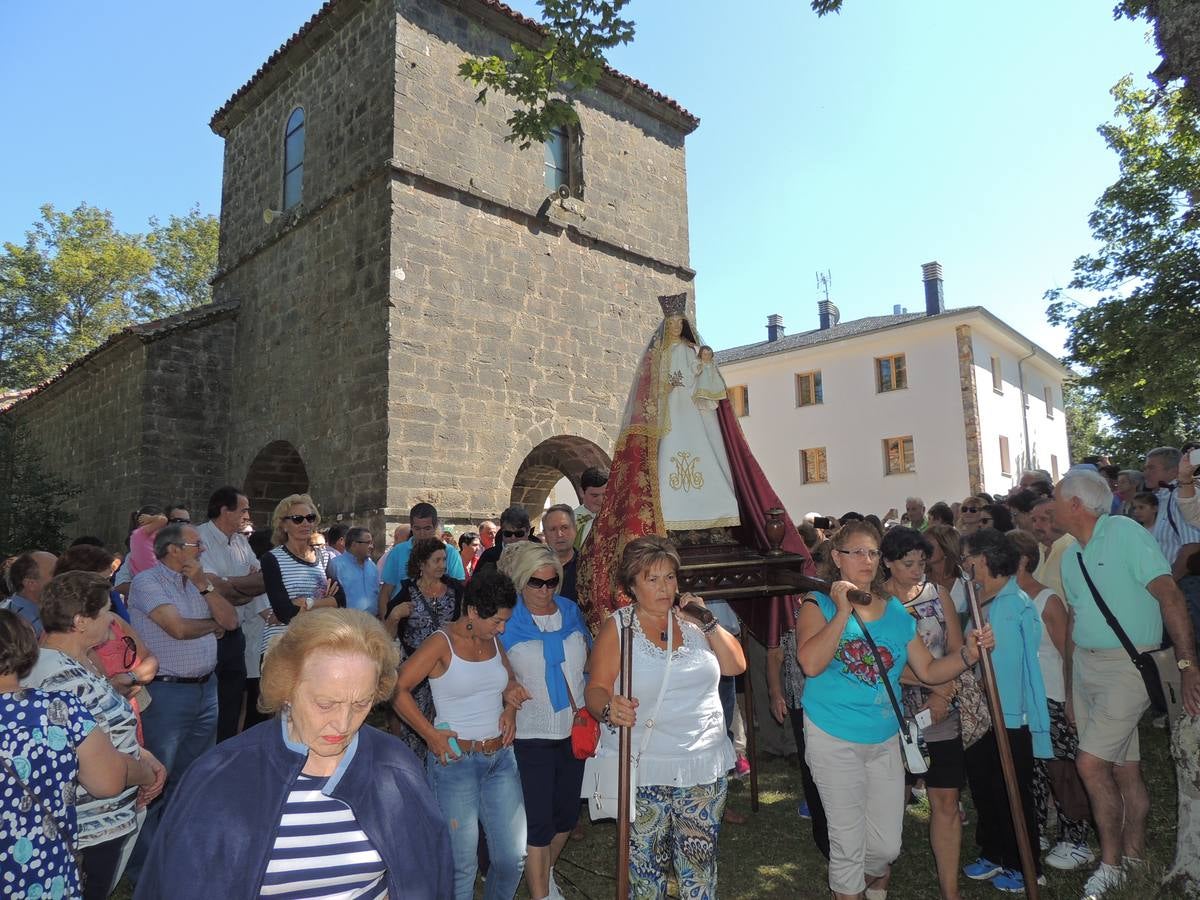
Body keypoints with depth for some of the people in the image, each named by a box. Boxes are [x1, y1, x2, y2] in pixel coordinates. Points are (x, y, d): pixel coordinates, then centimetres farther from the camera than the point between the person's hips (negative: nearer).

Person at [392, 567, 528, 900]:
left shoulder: (493, 640, 5)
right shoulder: (442, 643, -13)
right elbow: (397, 689, -16)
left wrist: (510, 708, 1)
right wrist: (431, 735, -17)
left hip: (501, 758, 6)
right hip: (456, 761, -6)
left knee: (513, 858, 11)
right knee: (461, 865, 5)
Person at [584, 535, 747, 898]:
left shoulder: (691, 619, 6)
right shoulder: (617, 627, -4)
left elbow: (736, 665, 4)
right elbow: (596, 689, -8)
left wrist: (707, 621, -8)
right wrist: (609, 708, -30)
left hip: (704, 766, 3)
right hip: (644, 771, -3)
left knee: (700, 861, 11)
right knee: (646, 864, 7)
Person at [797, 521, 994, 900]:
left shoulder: (896, 611, 5)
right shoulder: (819, 605, -8)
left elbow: (929, 670, 7)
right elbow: (811, 664, -23)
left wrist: (969, 654, -8)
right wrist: (843, 612, -24)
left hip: (886, 740, 4)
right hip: (833, 741, -4)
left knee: (887, 845, 12)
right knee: (848, 843, 3)